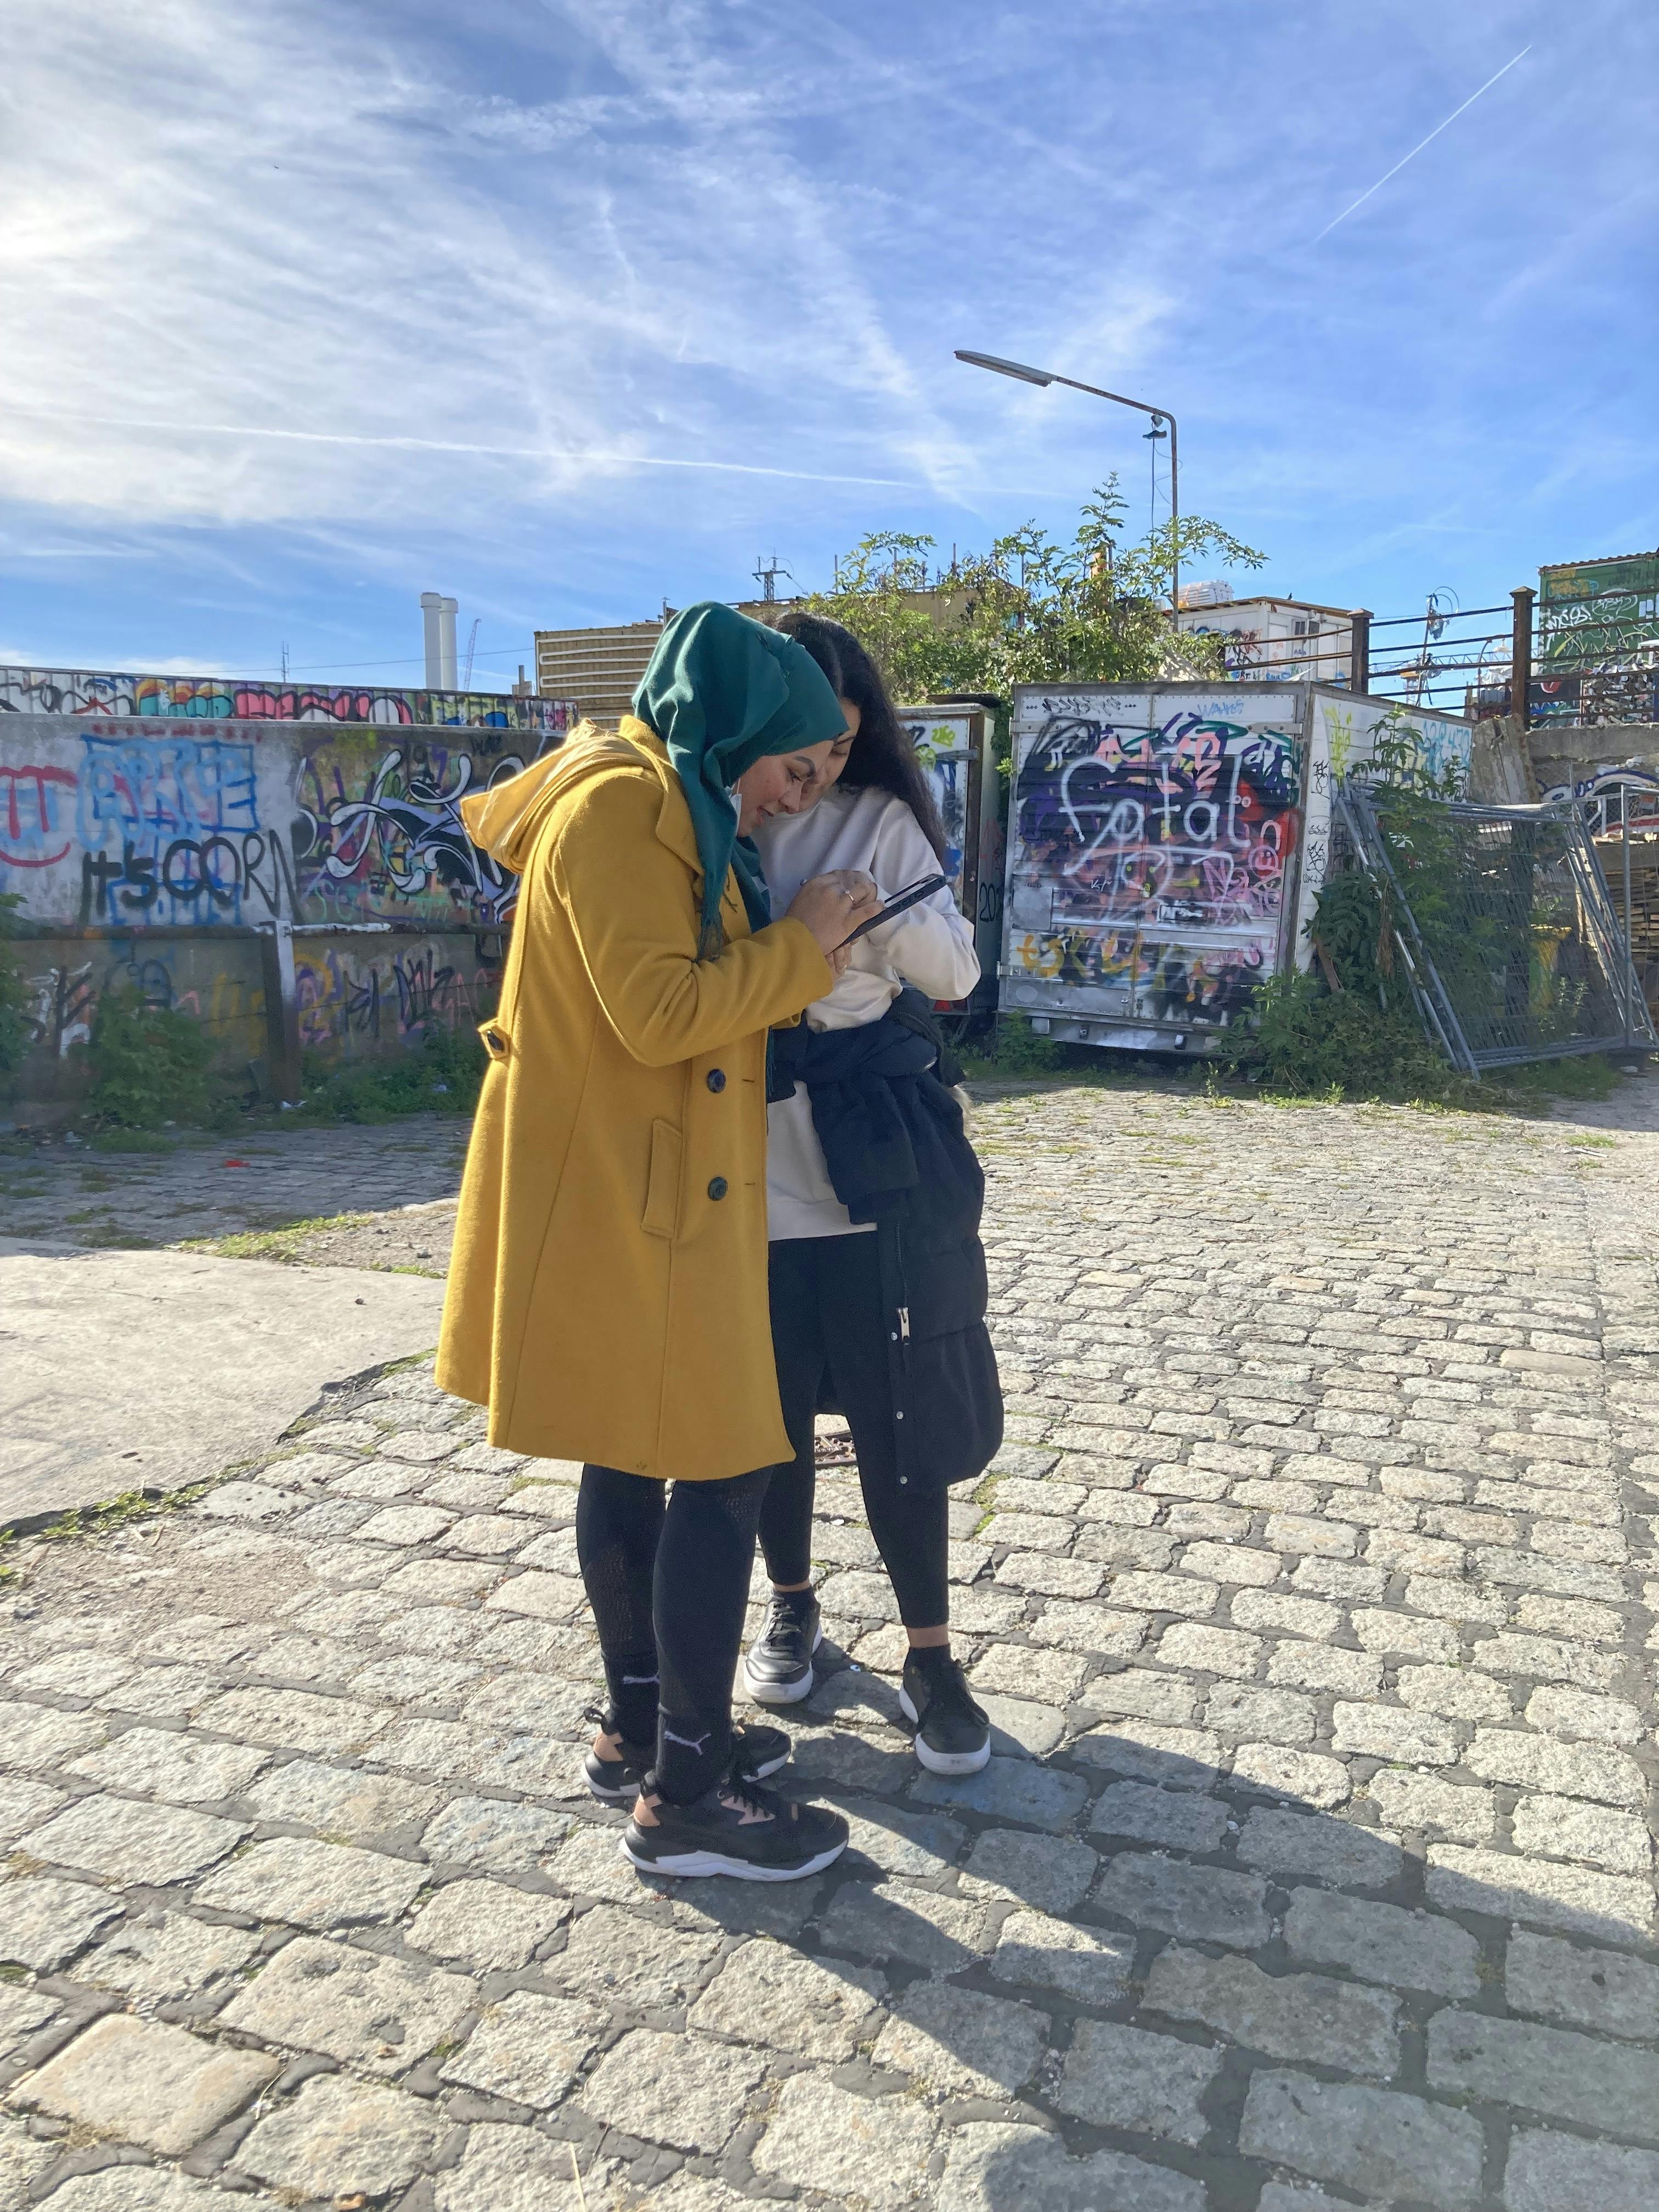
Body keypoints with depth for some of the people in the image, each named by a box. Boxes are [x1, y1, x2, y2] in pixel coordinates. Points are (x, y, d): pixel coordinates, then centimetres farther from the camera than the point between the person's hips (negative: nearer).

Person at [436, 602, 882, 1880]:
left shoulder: (670, 806, 16)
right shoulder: (619, 805, -16)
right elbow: (658, 1013, -23)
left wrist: (795, 947, 7)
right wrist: (803, 945, -13)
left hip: (653, 1191, 11)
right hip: (622, 1198, -11)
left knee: (634, 1460, 16)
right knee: (722, 1474, -5)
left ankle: (642, 1731, 30)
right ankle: (686, 1798, 6)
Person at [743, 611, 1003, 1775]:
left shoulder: (878, 822, -1)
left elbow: (954, 972, -4)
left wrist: (887, 916, -24)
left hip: (874, 1171, -1)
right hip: (741, 1174, 1)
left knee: (902, 1420, 4)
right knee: (767, 1411, 15)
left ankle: (931, 1657, 20)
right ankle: (792, 1603, 38)